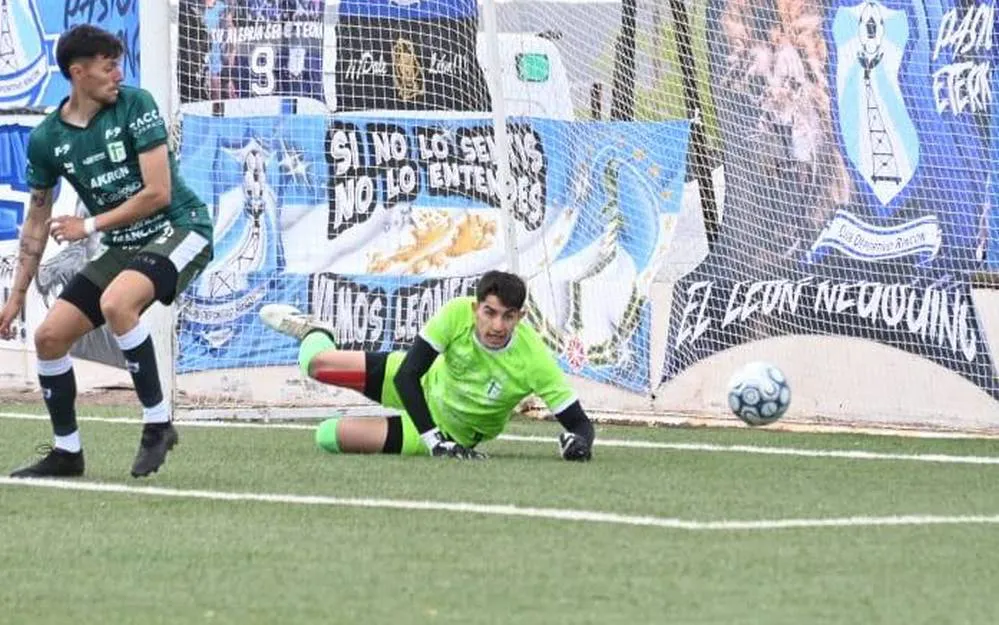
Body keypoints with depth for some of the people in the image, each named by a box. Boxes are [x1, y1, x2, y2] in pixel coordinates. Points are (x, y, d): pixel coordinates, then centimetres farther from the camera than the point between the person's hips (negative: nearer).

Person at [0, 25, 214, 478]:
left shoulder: (135, 105, -13)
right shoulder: (46, 138, 1)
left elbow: (158, 192, -17)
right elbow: (37, 220, 12)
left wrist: (91, 225, -13)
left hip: (179, 229, -6)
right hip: (122, 248, 6)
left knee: (115, 303, -34)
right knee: (49, 336, -1)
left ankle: (157, 421, -22)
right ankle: (67, 452, 15)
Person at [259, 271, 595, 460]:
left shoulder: (533, 360, -37)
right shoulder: (457, 314, -32)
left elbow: (579, 422, -29)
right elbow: (406, 376, -28)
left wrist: (578, 440, -54)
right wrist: (435, 439, -39)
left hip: (454, 428, -1)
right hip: (427, 383, 1)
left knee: (329, 436, -10)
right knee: (317, 364, 1)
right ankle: (313, 333, 45)